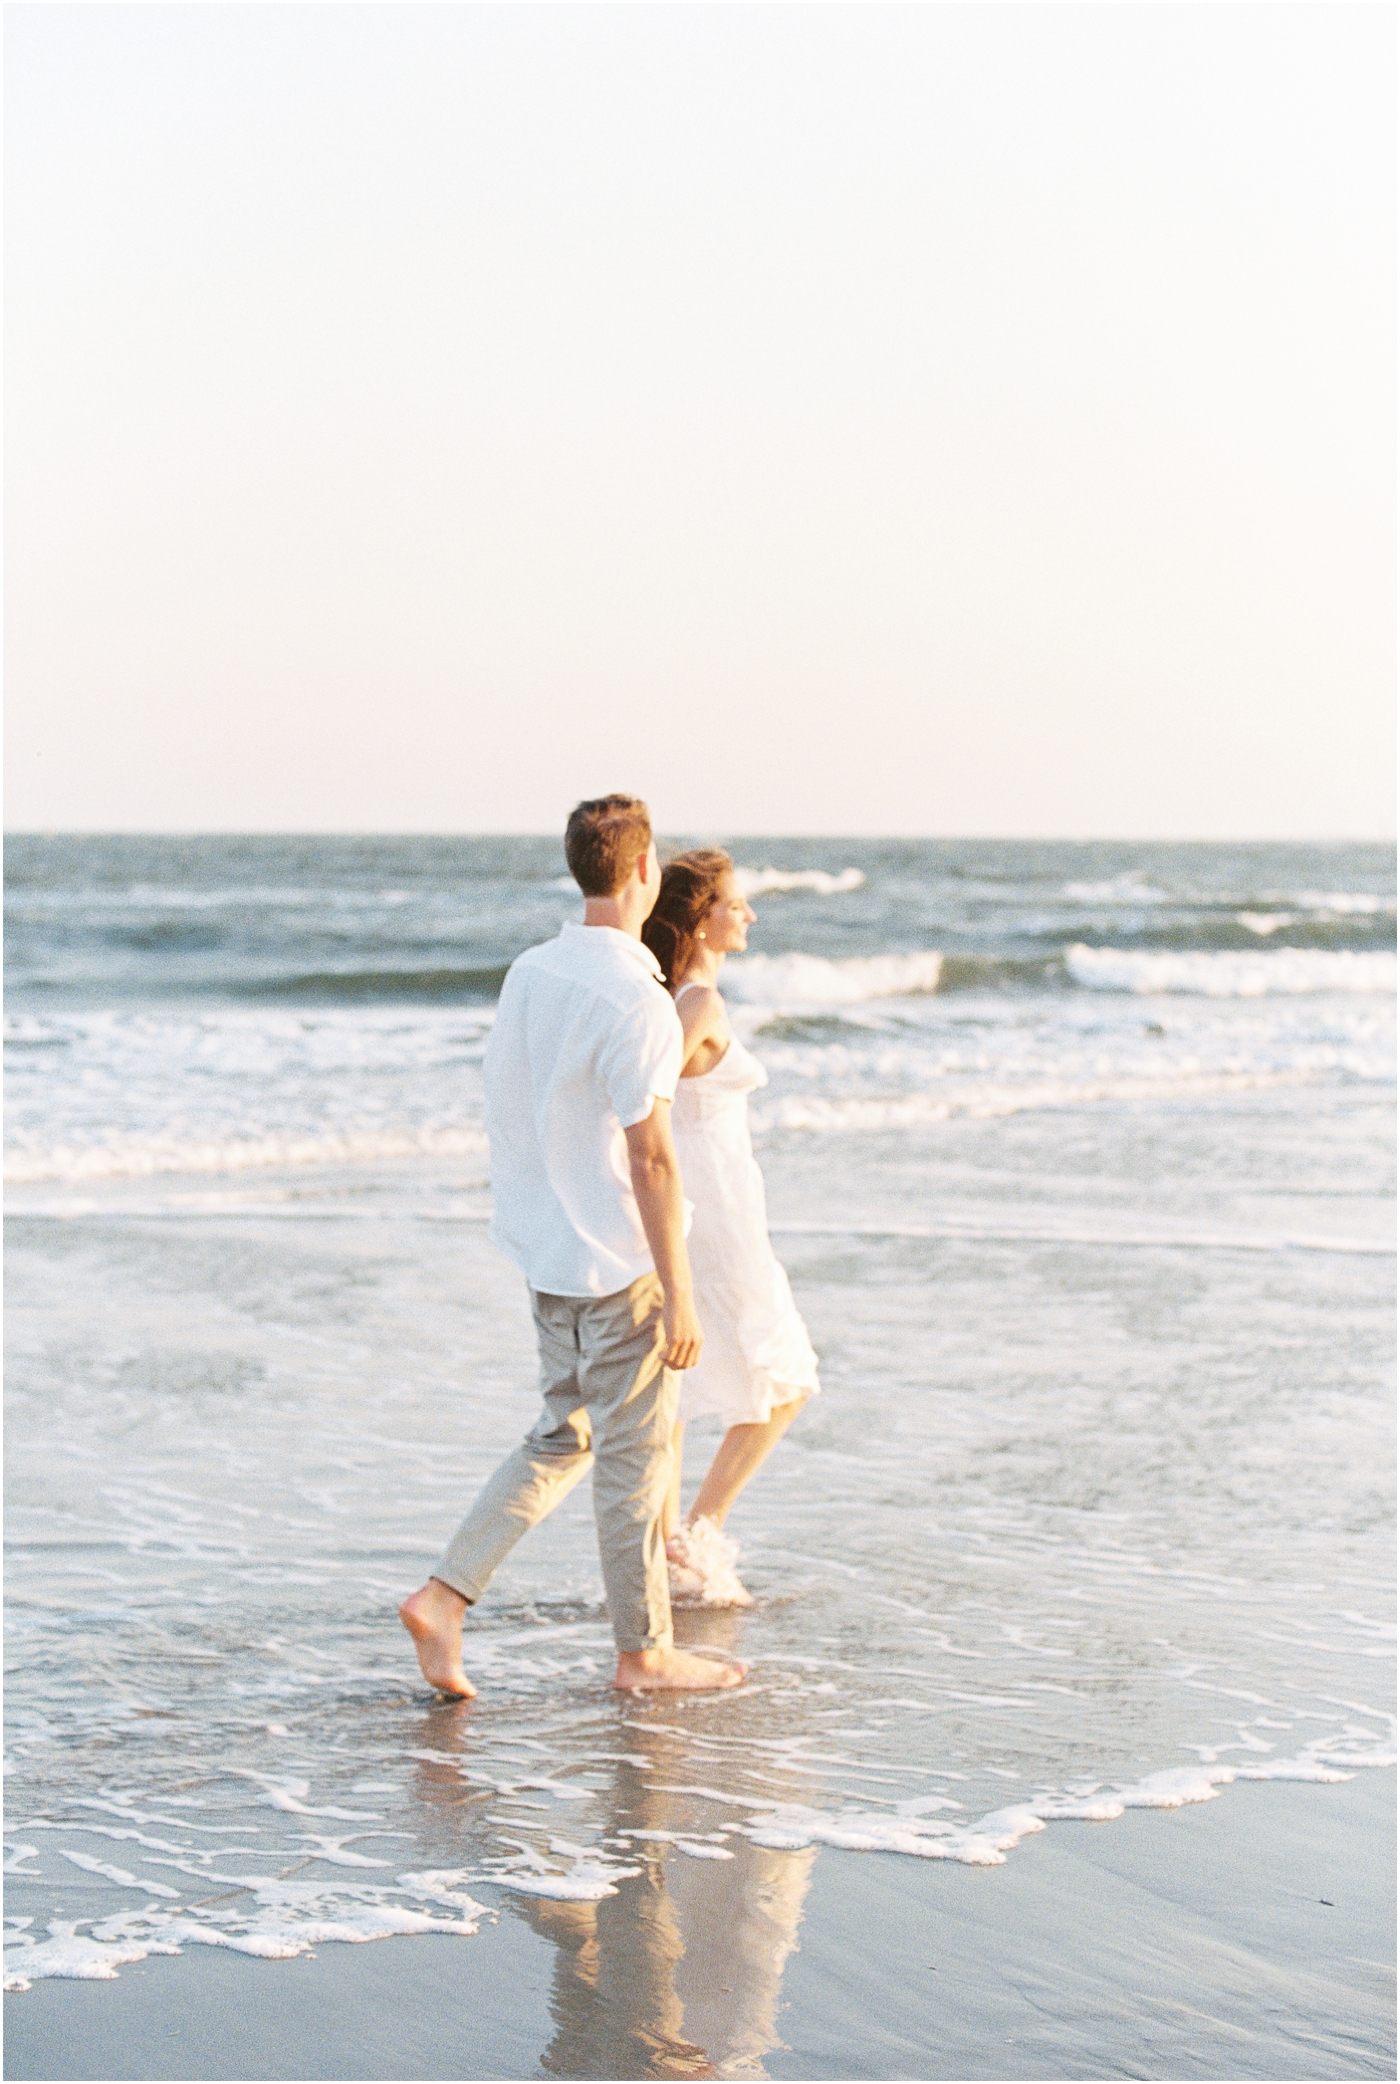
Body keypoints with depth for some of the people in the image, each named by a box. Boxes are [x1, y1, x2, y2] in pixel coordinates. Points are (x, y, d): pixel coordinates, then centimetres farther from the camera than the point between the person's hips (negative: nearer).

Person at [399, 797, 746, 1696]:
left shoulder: (527, 975, 3)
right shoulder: (636, 1003, -21)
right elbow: (650, 1159, -20)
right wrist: (679, 1294, -16)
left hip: (548, 1251, 8)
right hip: (620, 1261, -8)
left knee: (564, 1436, 18)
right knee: (635, 1456, 6)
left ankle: (445, 1597, 10)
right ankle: (644, 1650, 18)